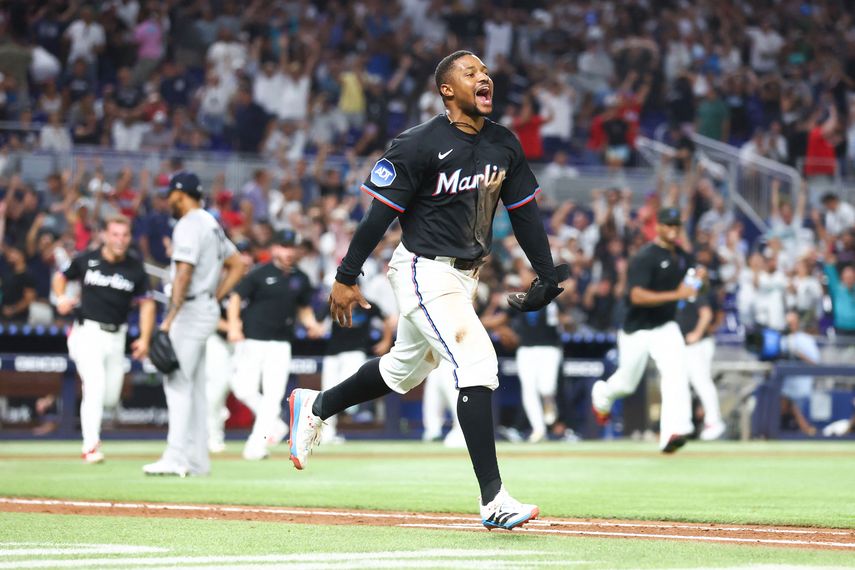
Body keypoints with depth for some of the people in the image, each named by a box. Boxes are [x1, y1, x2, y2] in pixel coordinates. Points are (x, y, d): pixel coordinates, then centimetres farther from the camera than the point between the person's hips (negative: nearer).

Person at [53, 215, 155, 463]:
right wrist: (61, 298, -7)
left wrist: (145, 338, -4)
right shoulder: (86, 260, -4)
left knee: (110, 398, 4)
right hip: (88, 331, -3)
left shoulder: (135, 268, -1)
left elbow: (146, 303, 4)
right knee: (95, 386, -17)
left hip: (116, 337, 3)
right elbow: (61, 277, 13)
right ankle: (90, 447, -13)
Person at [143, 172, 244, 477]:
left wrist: (170, 319, -25)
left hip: (191, 310, -10)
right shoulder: (211, 224, 17)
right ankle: (197, 460, 13)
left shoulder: (189, 225, -13)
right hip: (207, 310, 10)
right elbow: (237, 265, 21)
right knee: (194, 386, 12)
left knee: (177, 381, -11)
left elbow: (184, 274, -22)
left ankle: (176, 458, -16)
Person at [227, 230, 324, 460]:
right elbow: (236, 298, -6)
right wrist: (233, 325, -21)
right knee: (245, 391, -7)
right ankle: (274, 425, 15)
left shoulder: (301, 279, 8)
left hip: (280, 344, 2)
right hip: (251, 340, -2)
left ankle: (257, 444, -3)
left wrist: (312, 324, -1)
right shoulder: (259, 274, -4)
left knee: (272, 394, -8)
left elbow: (304, 308, 20)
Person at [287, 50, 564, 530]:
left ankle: (315, 406, 44)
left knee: (405, 369, 21)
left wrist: (547, 273, 7)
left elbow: (525, 211, 13)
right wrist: (346, 278, -13)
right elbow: (380, 213, -14)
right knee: (478, 365, -19)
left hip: (466, 275, 8)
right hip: (425, 272, -8)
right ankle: (494, 500, -18)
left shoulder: (505, 145, 6)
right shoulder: (420, 145, -16)